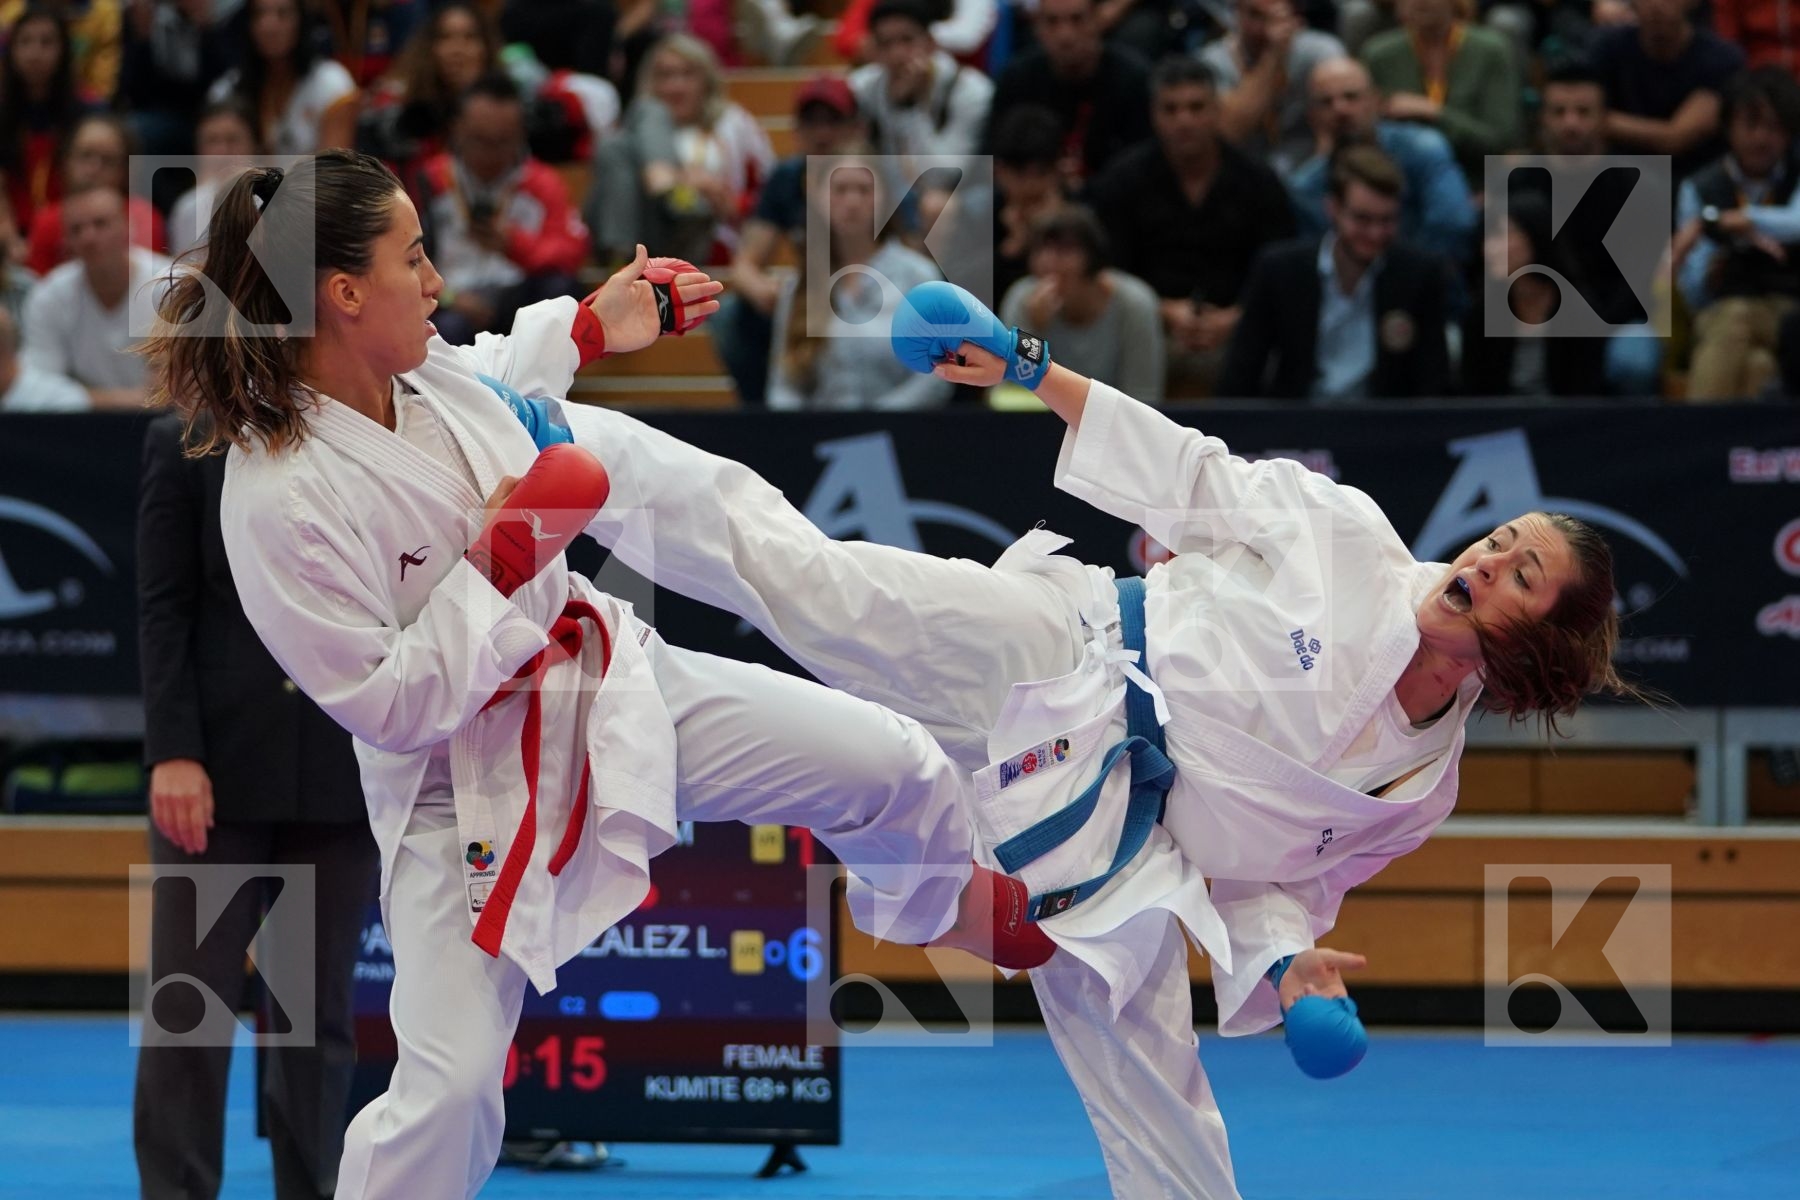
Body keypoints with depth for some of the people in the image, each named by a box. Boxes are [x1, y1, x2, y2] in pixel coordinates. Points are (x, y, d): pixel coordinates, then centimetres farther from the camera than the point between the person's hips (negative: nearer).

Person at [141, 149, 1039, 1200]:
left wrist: (596, 326, 26)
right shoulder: (278, 501, -29)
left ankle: (940, 905, 45)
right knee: (449, 1092, -15)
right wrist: (499, 562, -27)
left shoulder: (422, 373, -5)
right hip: (471, 787, -7)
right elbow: (393, 706, -26)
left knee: (898, 771, 10)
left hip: (609, 684, 8)